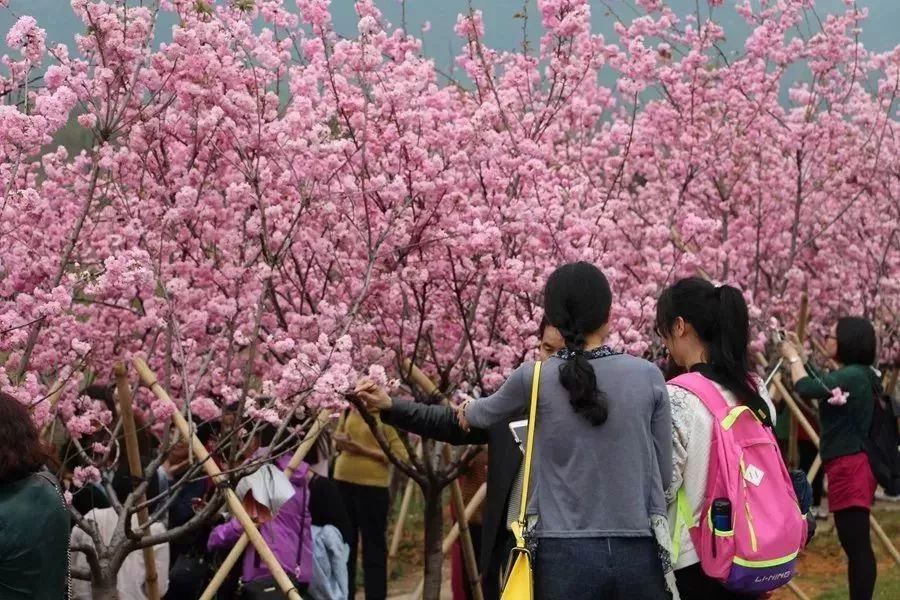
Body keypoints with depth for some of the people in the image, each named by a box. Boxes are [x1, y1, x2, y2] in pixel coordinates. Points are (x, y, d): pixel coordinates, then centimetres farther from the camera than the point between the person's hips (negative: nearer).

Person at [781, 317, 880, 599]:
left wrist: (793, 359, -8)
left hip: (850, 466, -10)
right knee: (855, 543, 13)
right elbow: (824, 386, 29)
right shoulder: (857, 374, 13)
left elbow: (807, 388, -25)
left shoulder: (852, 376, -18)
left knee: (857, 544, -8)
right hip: (849, 465, 10)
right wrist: (803, 357, 24)